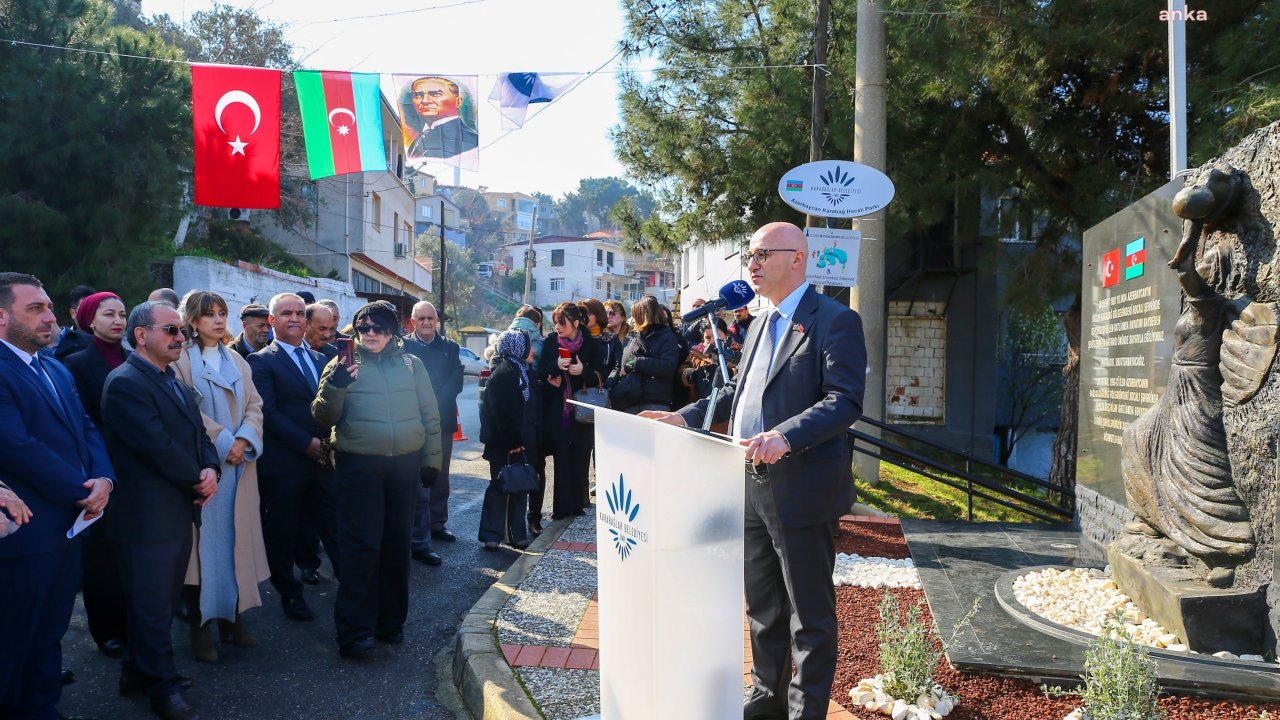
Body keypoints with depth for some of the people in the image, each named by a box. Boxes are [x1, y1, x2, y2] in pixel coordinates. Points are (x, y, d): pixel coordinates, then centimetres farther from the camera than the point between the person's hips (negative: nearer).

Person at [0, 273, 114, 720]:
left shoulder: (58, 371, 15)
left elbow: (86, 430, 11)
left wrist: (103, 479, -8)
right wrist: (82, 493, -15)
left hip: (67, 524, 8)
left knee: (48, 635, 19)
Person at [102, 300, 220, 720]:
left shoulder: (173, 381, 14)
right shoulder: (126, 383, -17)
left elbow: (196, 433, 13)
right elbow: (159, 447, -22)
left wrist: (210, 470, -8)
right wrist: (197, 481, -9)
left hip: (178, 509, 9)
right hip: (148, 515, -9)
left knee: (162, 600, 19)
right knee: (153, 604, 4)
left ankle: (139, 671, 34)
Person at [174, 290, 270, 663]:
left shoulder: (237, 361, 14)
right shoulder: (181, 360, -3)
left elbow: (254, 405, 8)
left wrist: (243, 441, -9)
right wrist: (222, 443, -14)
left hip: (239, 462, 5)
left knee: (236, 538, 7)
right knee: (204, 541, -2)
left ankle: (232, 617, 17)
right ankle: (199, 626, 6)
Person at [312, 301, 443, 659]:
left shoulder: (411, 364, 7)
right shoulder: (344, 364, 1)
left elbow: (430, 415, 11)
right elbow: (324, 418, -4)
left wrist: (431, 459, 9)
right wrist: (334, 387, -22)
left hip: (404, 466, 3)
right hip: (359, 468, -3)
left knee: (397, 544, 11)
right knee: (362, 546, -5)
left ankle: (391, 620, 26)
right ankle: (354, 632, 3)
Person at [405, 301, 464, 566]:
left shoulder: (450, 347, 8)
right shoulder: (404, 346, -1)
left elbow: (456, 382, 0)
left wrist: (434, 402, -12)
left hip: (443, 421, 4)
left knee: (440, 478, 16)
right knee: (419, 484, -6)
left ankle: (437, 524, 33)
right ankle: (420, 542, -4)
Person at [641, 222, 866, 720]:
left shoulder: (835, 321, -10)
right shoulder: (759, 325, 18)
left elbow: (845, 399, -20)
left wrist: (785, 436, -34)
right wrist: (685, 416, 11)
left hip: (800, 488, -8)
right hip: (752, 484, 9)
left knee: (809, 613, 5)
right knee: (762, 606, 20)